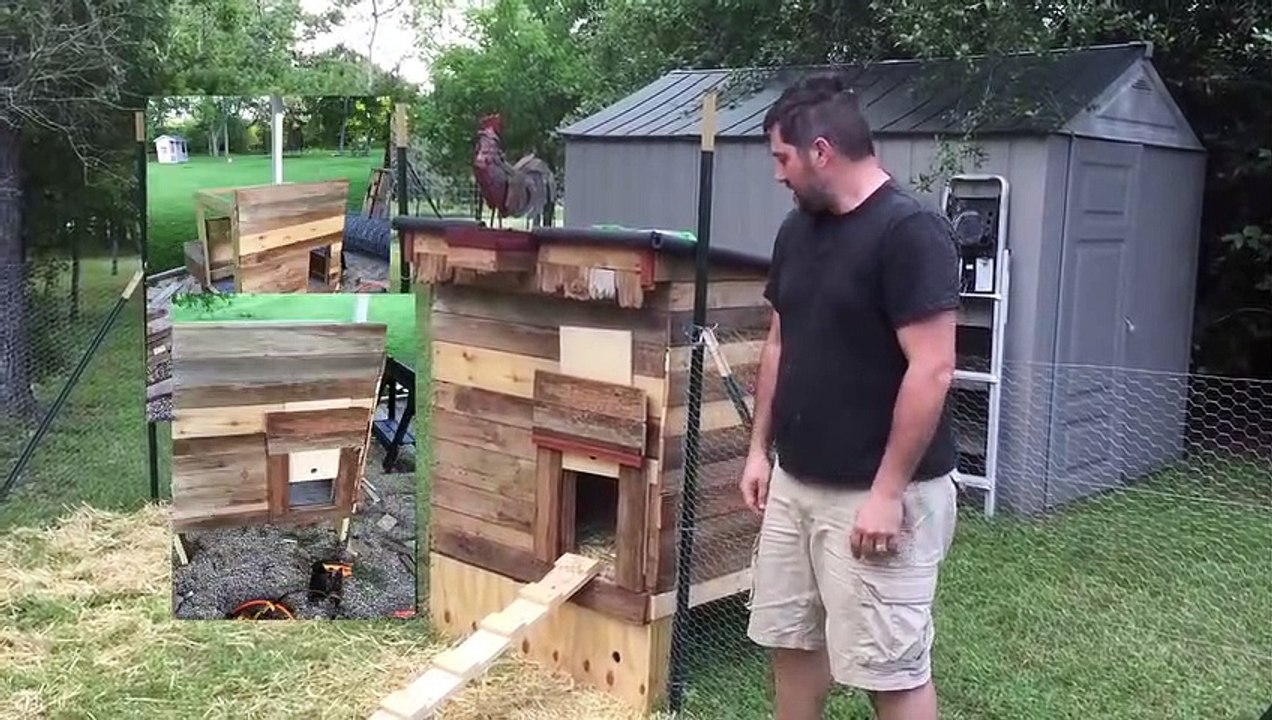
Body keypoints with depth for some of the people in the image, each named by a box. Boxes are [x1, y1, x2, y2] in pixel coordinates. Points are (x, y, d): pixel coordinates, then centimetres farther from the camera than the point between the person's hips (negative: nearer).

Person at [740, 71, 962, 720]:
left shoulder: (910, 230, -17)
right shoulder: (797, 230, 9)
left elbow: (931, 370, -21)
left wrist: (887, 492, -20)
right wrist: (760, 448, 13)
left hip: (874, 495, -8)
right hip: (795, 484, 8)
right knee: (791, 642, 17)